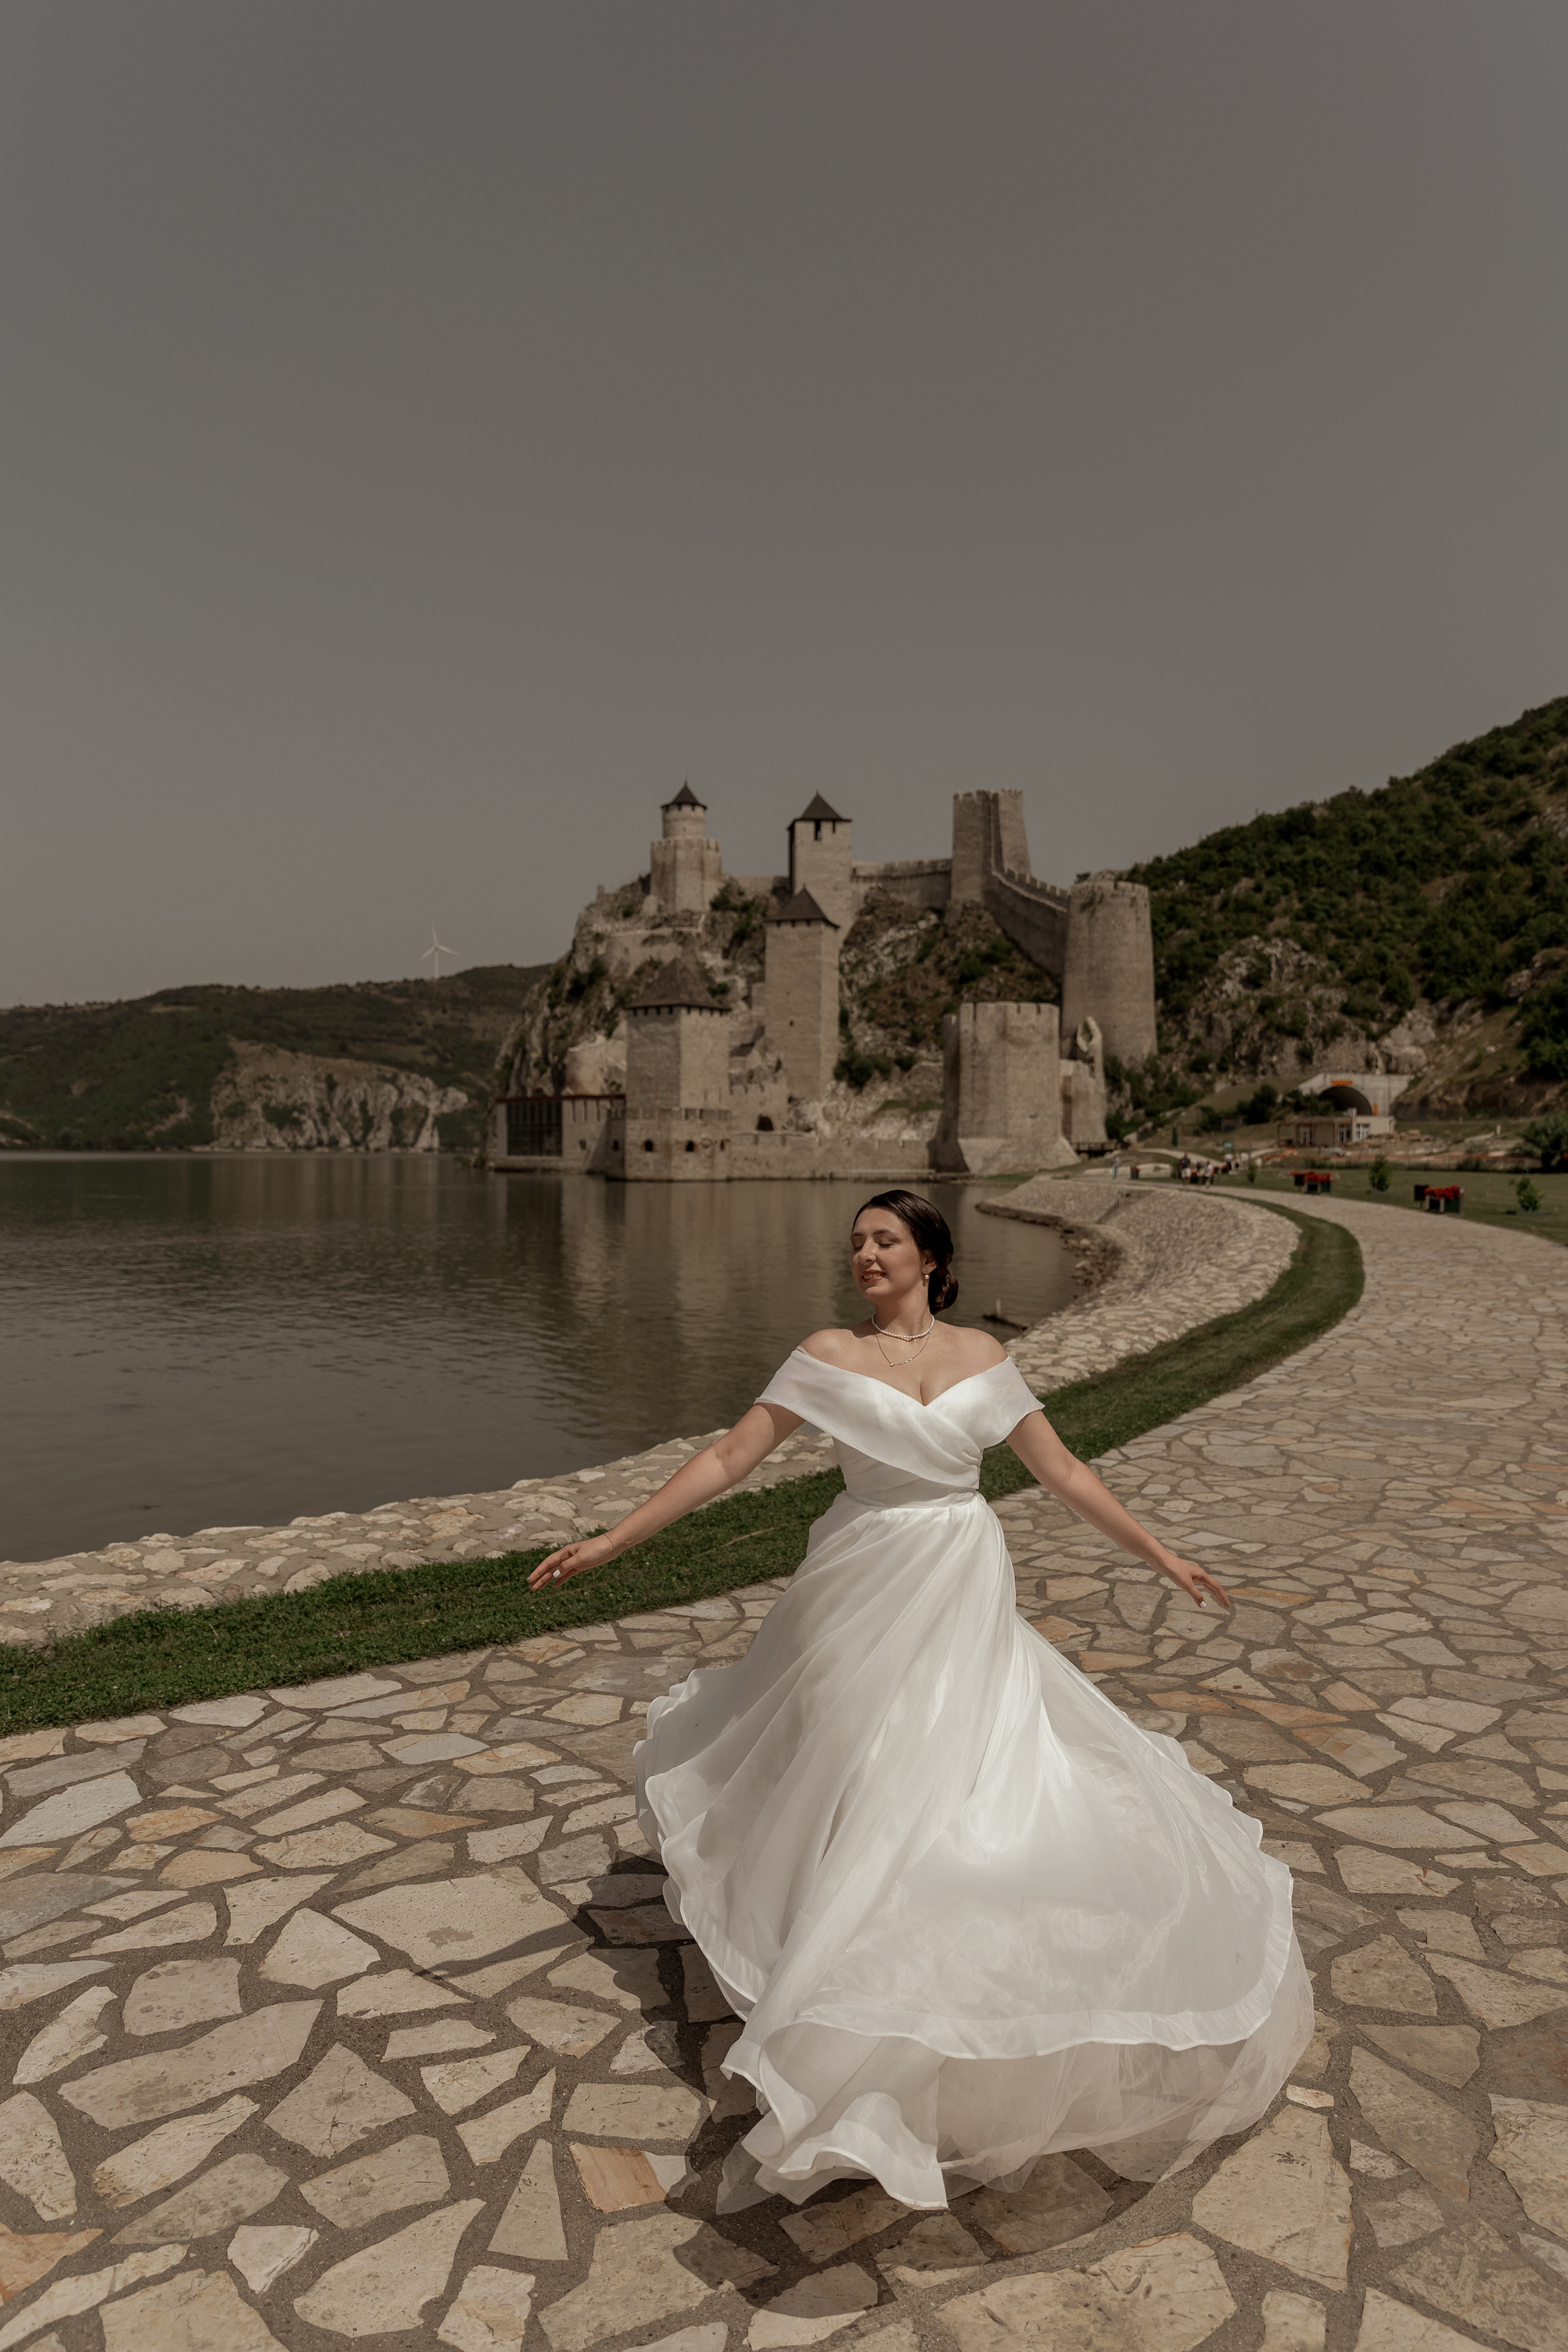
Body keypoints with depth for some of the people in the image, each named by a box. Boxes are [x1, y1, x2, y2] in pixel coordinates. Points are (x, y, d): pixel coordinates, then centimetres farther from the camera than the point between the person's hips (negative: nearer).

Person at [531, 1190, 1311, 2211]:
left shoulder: (982, 1355, 1)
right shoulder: (828, 1355, -5)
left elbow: (1062, 1469, 6)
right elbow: (729, 1458, -5)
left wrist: (1163, 1557, 6)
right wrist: (612, 1541, -8)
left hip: (965, 1600, 2)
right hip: (862, 1597, -1)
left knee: (974, 1773, 3)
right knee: (849, 1775, 6)